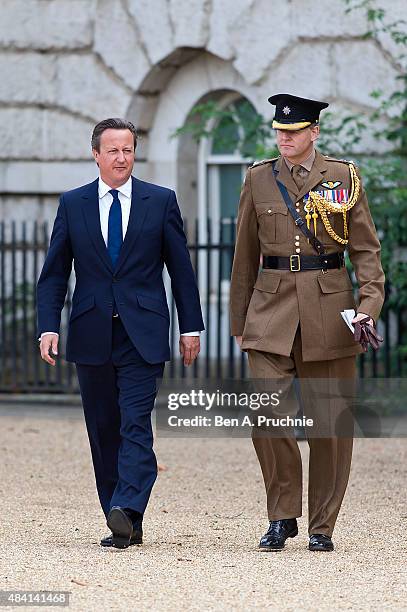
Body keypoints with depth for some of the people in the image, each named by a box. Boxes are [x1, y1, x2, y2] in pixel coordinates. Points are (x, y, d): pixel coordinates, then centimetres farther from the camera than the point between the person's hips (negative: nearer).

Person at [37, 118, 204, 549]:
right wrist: (48, 327, -5)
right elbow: (54, 274, 7)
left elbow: (181, 269, 7)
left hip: (142, 333, -2)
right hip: (91, 334, 3)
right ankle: (126, 526, 11)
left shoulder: (161, 202, 4)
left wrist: (190, 326, 3)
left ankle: (126, 511, -26)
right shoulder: (72, 205, 7)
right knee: (103, 431, 5)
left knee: (136, 424, -15)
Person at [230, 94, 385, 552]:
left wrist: (369, 301, -12)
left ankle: (322, 526, 13)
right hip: (272, 307, 1)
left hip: (328, 308, -1)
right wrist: (239, 320, 13)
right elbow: (245, 256, 13)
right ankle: (282, 517, 2)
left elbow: (365, 248, 3)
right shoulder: (258, 179, 7)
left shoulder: (344, 177, 3)